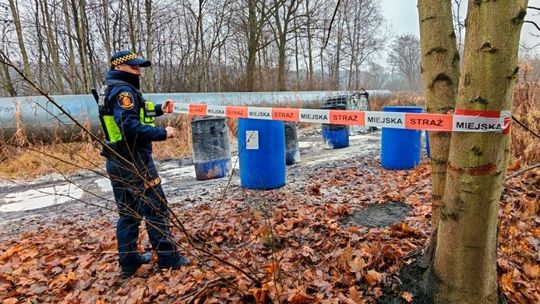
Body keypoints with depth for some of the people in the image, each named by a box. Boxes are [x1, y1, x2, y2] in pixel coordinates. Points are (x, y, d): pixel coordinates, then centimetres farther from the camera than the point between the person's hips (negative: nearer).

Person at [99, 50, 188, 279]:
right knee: (155, 209, -1)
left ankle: (129, 262, 23)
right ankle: (168, 259, 8)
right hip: (134, 162, -10)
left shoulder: (110, 89, 17)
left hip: (118, 162, 10)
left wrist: (157, 109, 22)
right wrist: (163, 133, -20)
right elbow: (130, 127, -27)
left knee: (128, 212, 15)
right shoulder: (123, 90, -15)